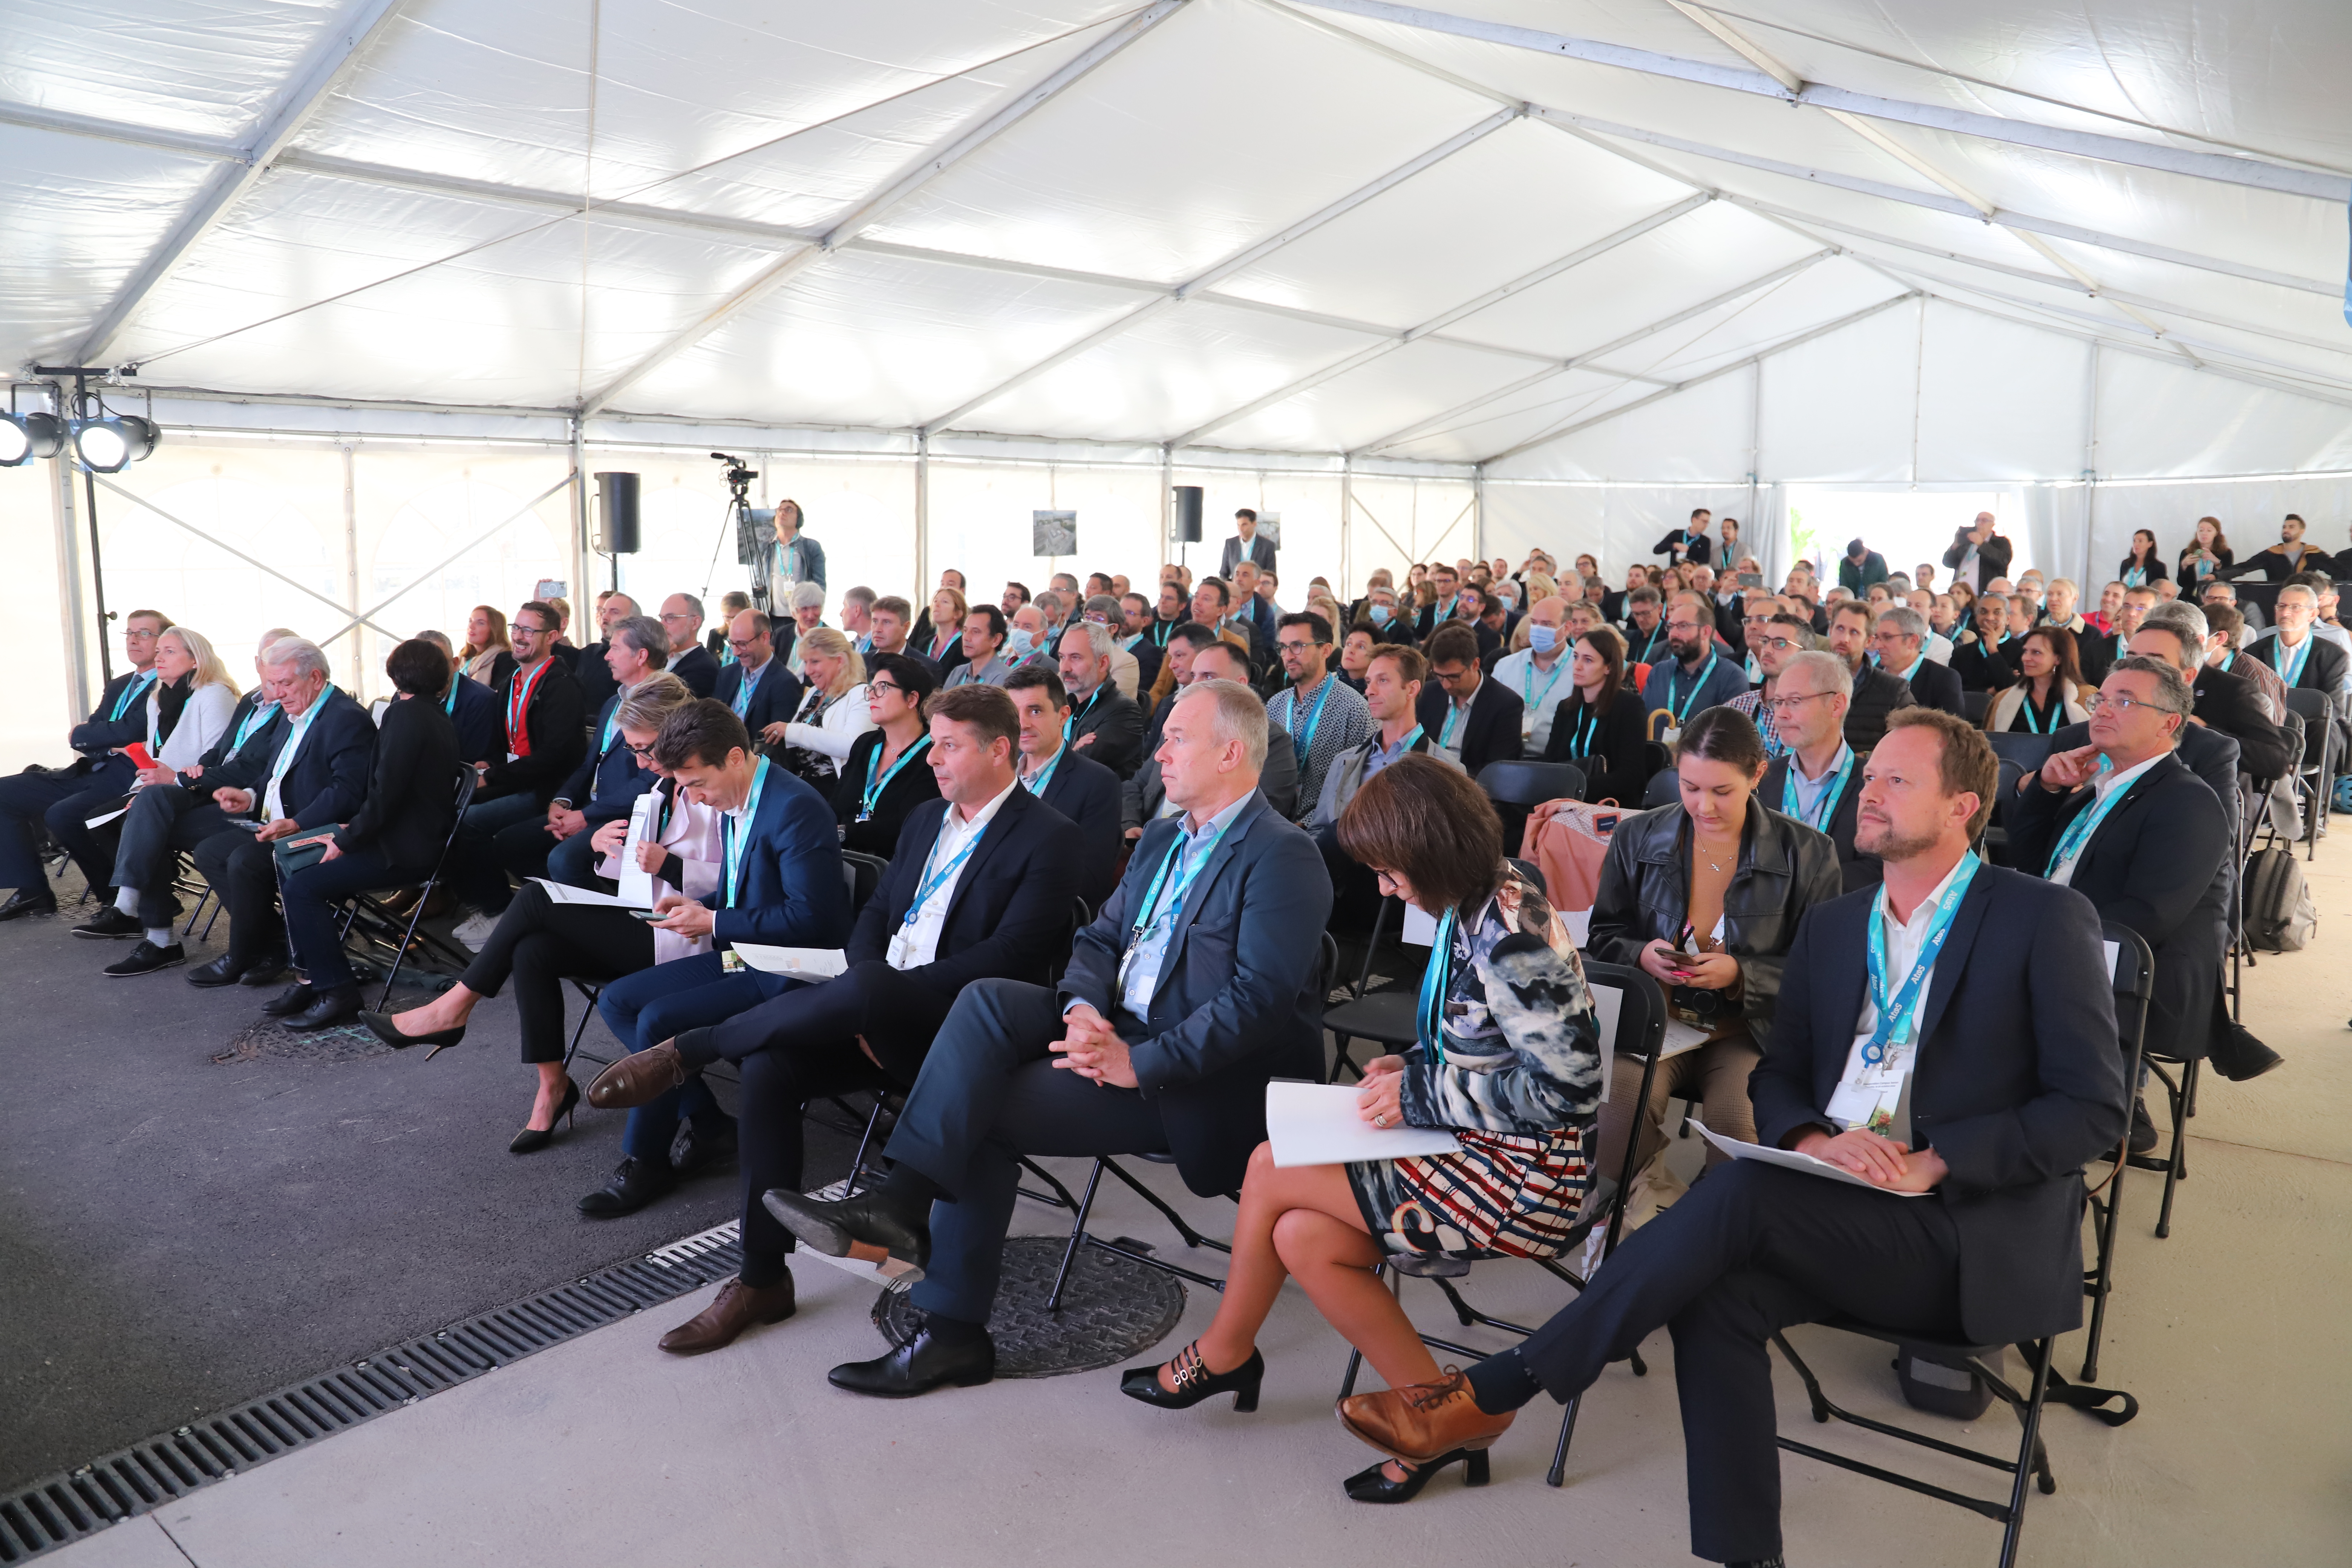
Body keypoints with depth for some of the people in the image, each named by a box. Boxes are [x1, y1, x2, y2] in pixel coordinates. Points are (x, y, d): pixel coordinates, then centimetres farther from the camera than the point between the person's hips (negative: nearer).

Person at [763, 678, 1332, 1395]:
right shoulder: (1165, 837, 18)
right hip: (1119, 1029, 8)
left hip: (1207, 1083, -8)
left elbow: (1259, 1001, -21)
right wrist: (1082, 1005, -8)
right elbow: (1099, 939, 15)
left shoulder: (1281, 857, -12)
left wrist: (1139, 1062, -25)